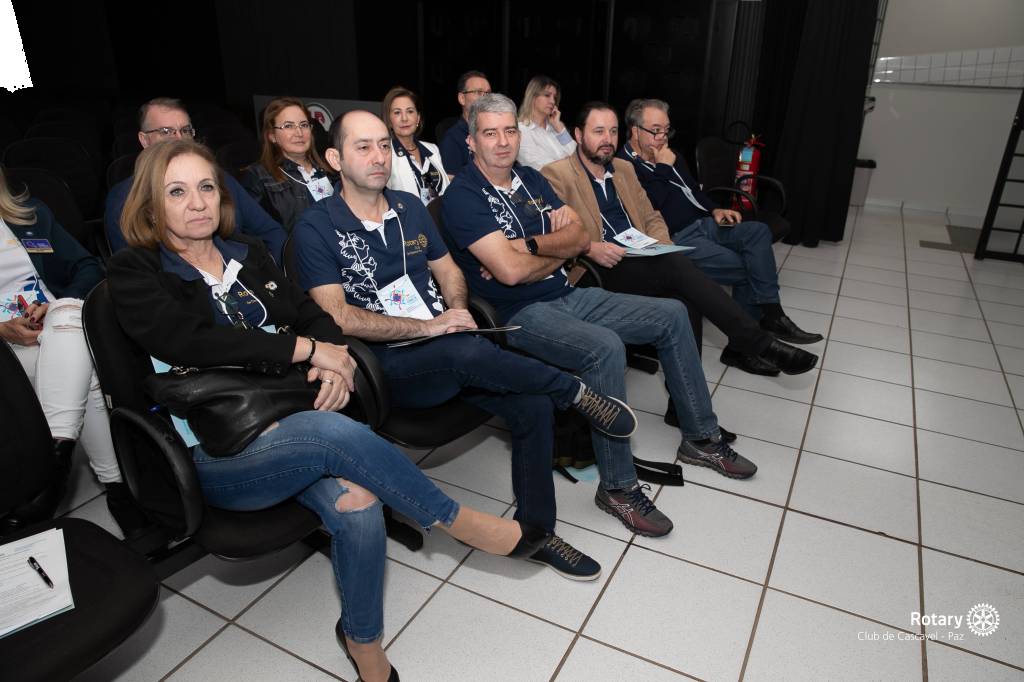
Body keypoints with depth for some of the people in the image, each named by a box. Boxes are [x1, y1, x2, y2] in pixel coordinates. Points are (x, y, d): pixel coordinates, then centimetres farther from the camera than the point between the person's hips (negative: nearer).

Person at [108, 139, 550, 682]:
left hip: (288, 422, 4)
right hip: (219, 456, -4)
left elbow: (312, 314, 14)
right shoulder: (134, 273, 1)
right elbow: (190, 341, -18)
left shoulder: (247, 253, 16)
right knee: (334, 433, -35)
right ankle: (458, 522, -14)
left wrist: (334, 358, -10)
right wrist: (307, 349, -18)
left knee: (355, 502, -26)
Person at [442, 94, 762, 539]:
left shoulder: (530, 180, 13)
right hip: (521, 314, -8)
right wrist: (555, 252, -5)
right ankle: (618, 486, -19)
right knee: (605, 348, -35)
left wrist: (526, 245, -13)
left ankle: (700, 437, 16)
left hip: (567, 296, 9)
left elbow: (580, 238, 4)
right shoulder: (463, 195, -11)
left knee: (672, 315, 3)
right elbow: (510, 271, -23)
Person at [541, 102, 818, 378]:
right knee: (677, 266, -26)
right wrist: (590, 248, -25)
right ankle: (758, 343, -19)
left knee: (686, 302, -24)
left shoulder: (624, 168, 20)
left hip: (641, 260, 7)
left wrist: (662, 247, 1)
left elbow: (651, 216, 22)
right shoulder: (556, 174, -1)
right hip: (601, 272, -7)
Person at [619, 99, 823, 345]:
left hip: (702, 223, 9)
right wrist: (663, 168, -14)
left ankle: (770, 315, -14)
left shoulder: (667, 156, 17)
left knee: (758, 231, -12)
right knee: (743, 267, -18)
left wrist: (714, 210, 10)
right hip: (676, 240, -9)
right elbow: (651, 205, -23)